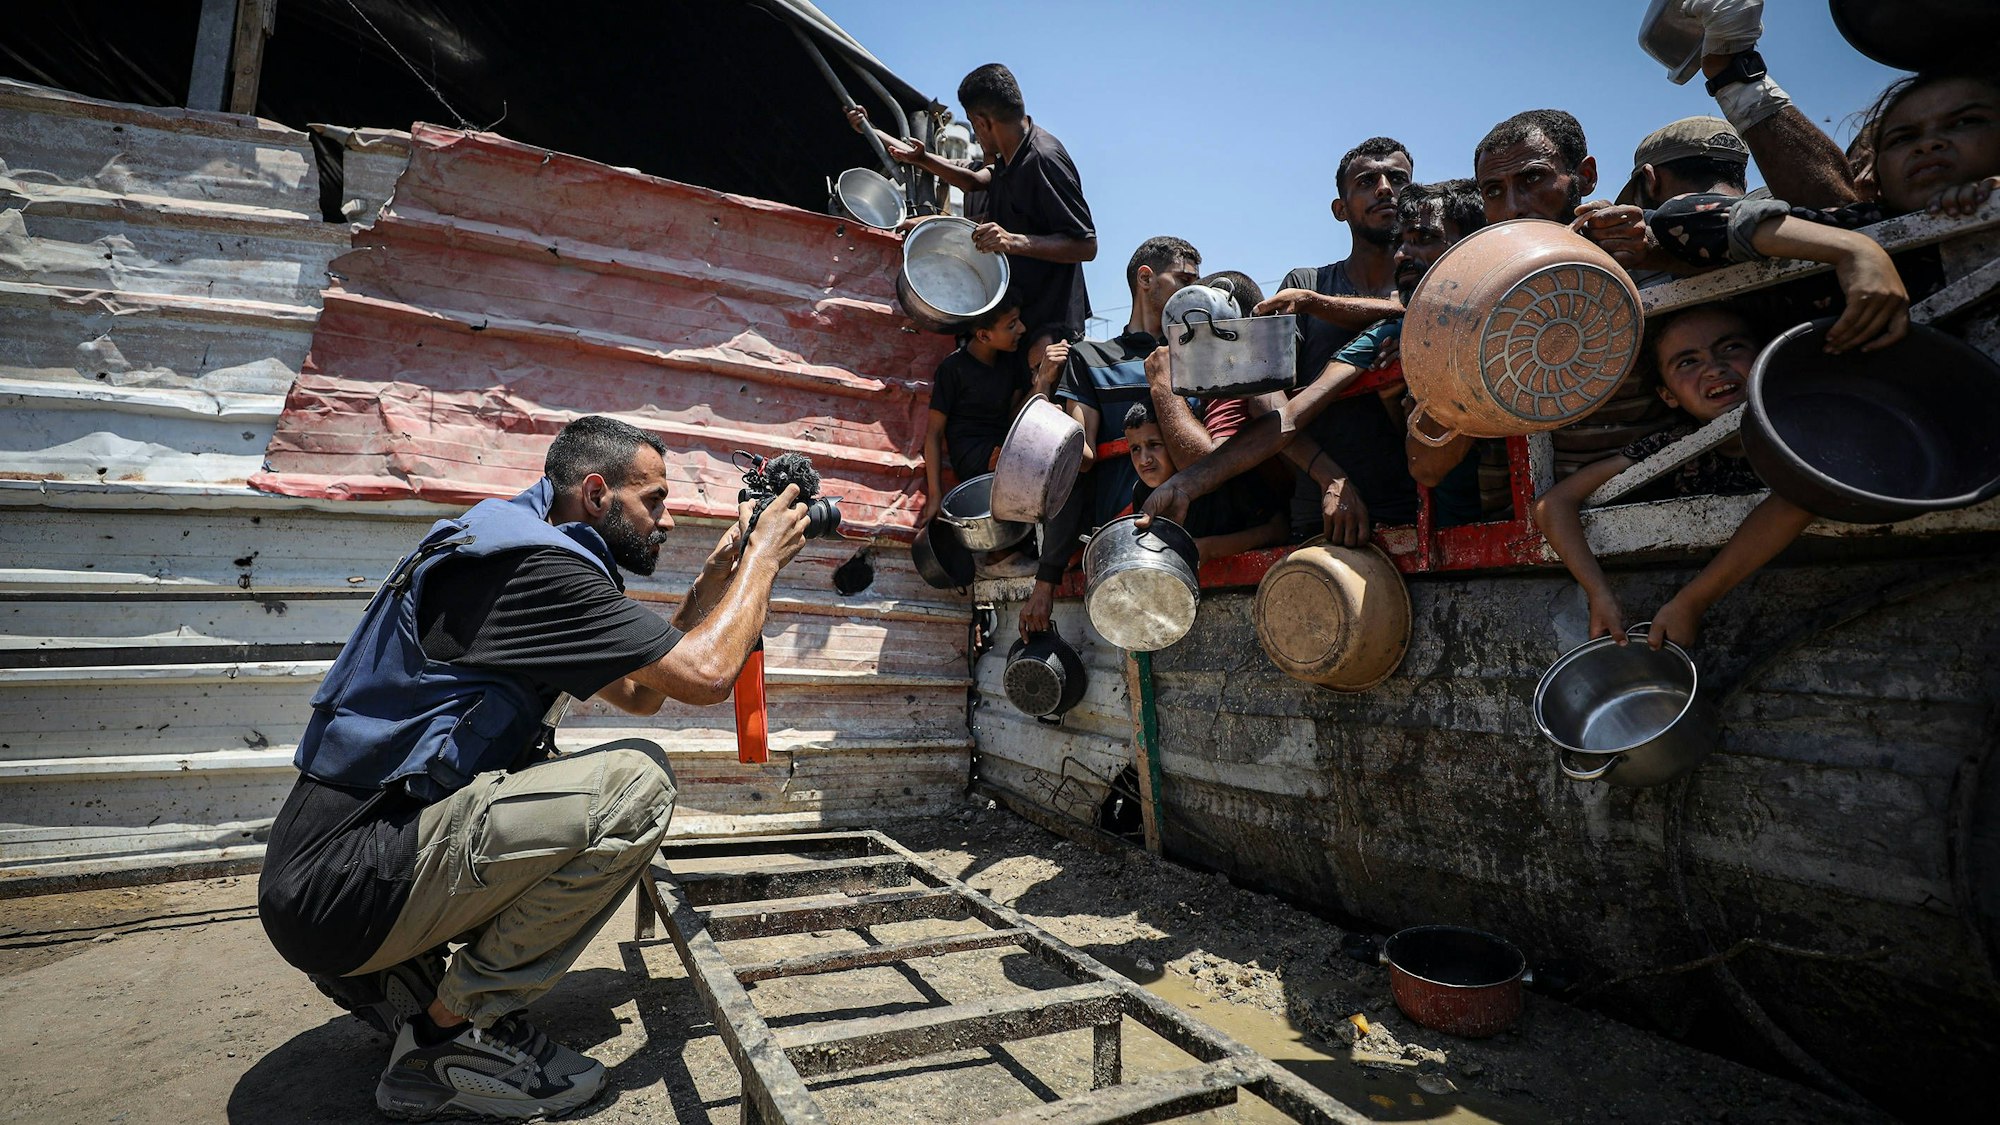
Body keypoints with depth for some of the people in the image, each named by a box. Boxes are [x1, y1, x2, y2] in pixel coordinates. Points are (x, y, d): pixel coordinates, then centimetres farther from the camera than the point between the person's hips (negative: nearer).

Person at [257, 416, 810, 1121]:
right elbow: (707, 674, -20)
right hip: (347, 884, -10)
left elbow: (637, 695, 20)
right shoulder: (535, 560, -17)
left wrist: (711, 584, 16)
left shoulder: (533, 556, 15)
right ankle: (453, 1031, -6)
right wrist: (764, 558, -5)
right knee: (637, 784, -20)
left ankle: (395, 973, 13)